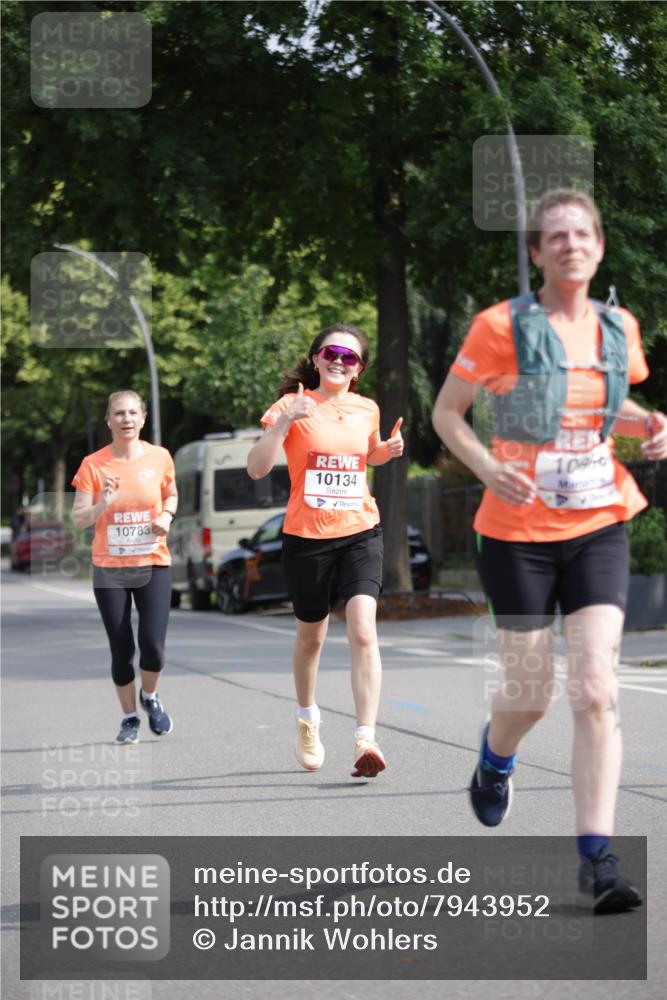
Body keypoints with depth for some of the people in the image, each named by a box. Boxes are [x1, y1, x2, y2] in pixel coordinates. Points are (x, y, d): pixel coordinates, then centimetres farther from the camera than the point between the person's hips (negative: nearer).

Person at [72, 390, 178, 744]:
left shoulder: (159, 458, -2)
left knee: (152, 645, -11)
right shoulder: (93, 465, -6)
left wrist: (166, 516, -4)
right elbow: (78, 519, -6)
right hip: (109, 569, 0)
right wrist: (102, 504, -25)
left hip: (153, 566, 0)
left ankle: (150, 696, 21)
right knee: (122, 650, 0)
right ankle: (129, 717, 21)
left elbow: (171, 495, 17)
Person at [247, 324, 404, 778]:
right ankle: (307, 720, 41)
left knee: (363, 630, -16)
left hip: (361, 532, 2)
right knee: (311, 635, 15)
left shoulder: (367, 409, 6)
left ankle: (366, 739, -19)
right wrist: (284, 420, -25)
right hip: (307, 537, -2)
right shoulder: (293, 405, -6)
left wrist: (390, 449, 5)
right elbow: (257, 469, -15)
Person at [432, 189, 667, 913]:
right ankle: (496, 757, 45)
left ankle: (596, 858, -11)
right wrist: (488, 469, -18)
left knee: (596, 690, -10)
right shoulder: (501, 327, -9)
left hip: (597, 527, 3)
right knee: (530, 692, 7)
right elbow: (446, 411, -1)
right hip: (518, 532, -2)